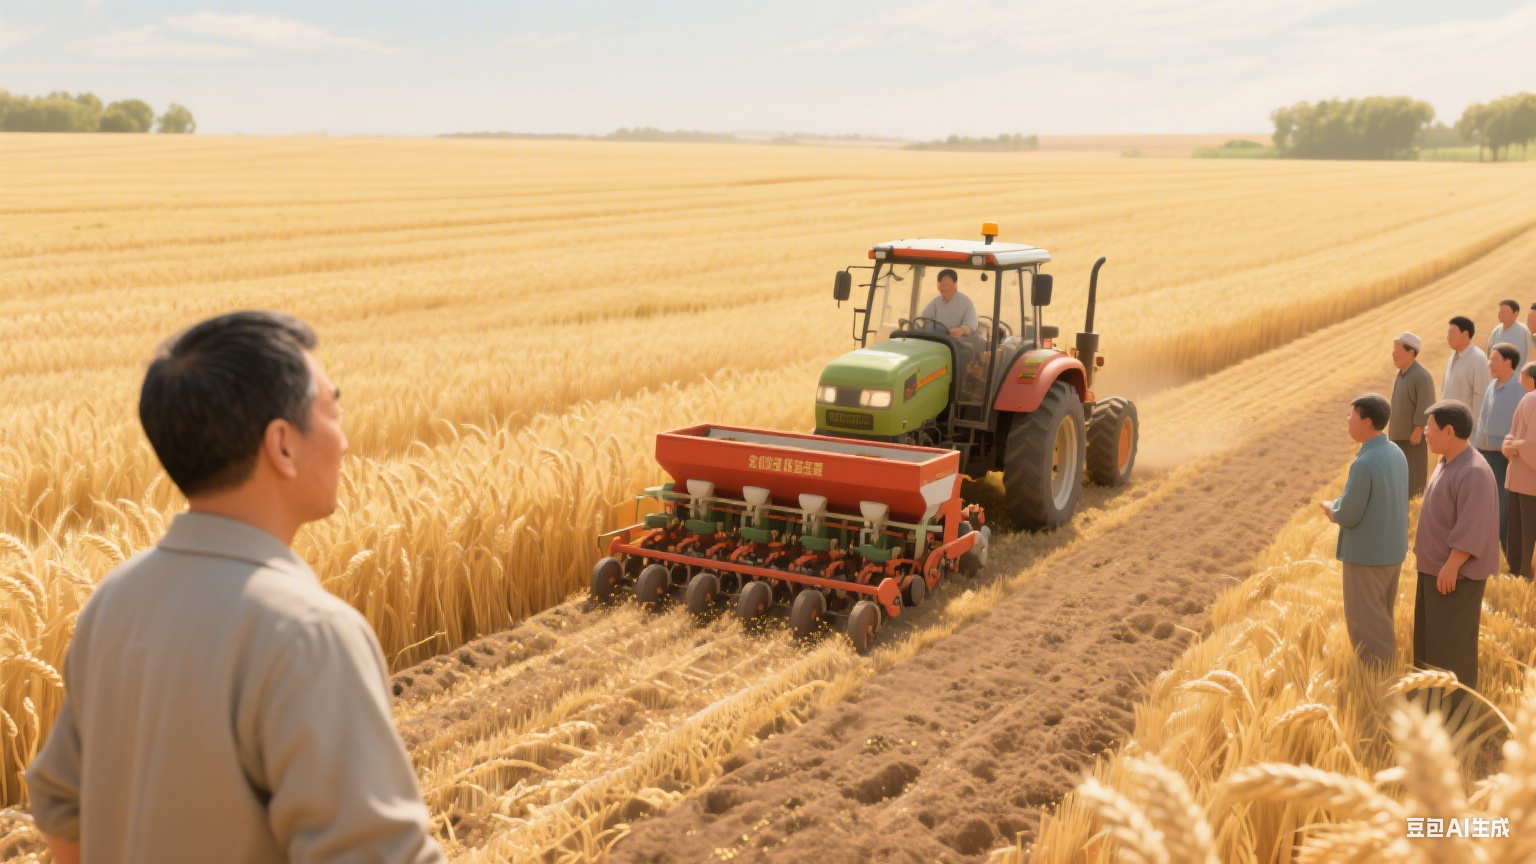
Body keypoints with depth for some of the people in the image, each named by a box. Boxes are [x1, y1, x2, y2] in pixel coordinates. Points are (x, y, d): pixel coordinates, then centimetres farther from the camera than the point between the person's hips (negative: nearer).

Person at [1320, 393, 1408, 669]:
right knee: (1382, 618, 22)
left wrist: (1330, 508, -1)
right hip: (1393, 551, 9)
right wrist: (1339, 507, 8)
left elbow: (1349, 516, -22)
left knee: (1364, 621, 6)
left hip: (1366, 555, -8)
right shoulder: (1397, 454, 1)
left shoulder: (1364, 463, -25)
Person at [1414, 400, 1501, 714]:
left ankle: (1455, 704, 12)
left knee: (1452, 638, 0)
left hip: (1456, 572, -9)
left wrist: (1452, 565, -24)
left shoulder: (1474, 472, -24)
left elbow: (1473, 528, -25)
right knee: (1430, 631, 18)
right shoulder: (1447, 462, 6)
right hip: (1435, 565, 9)